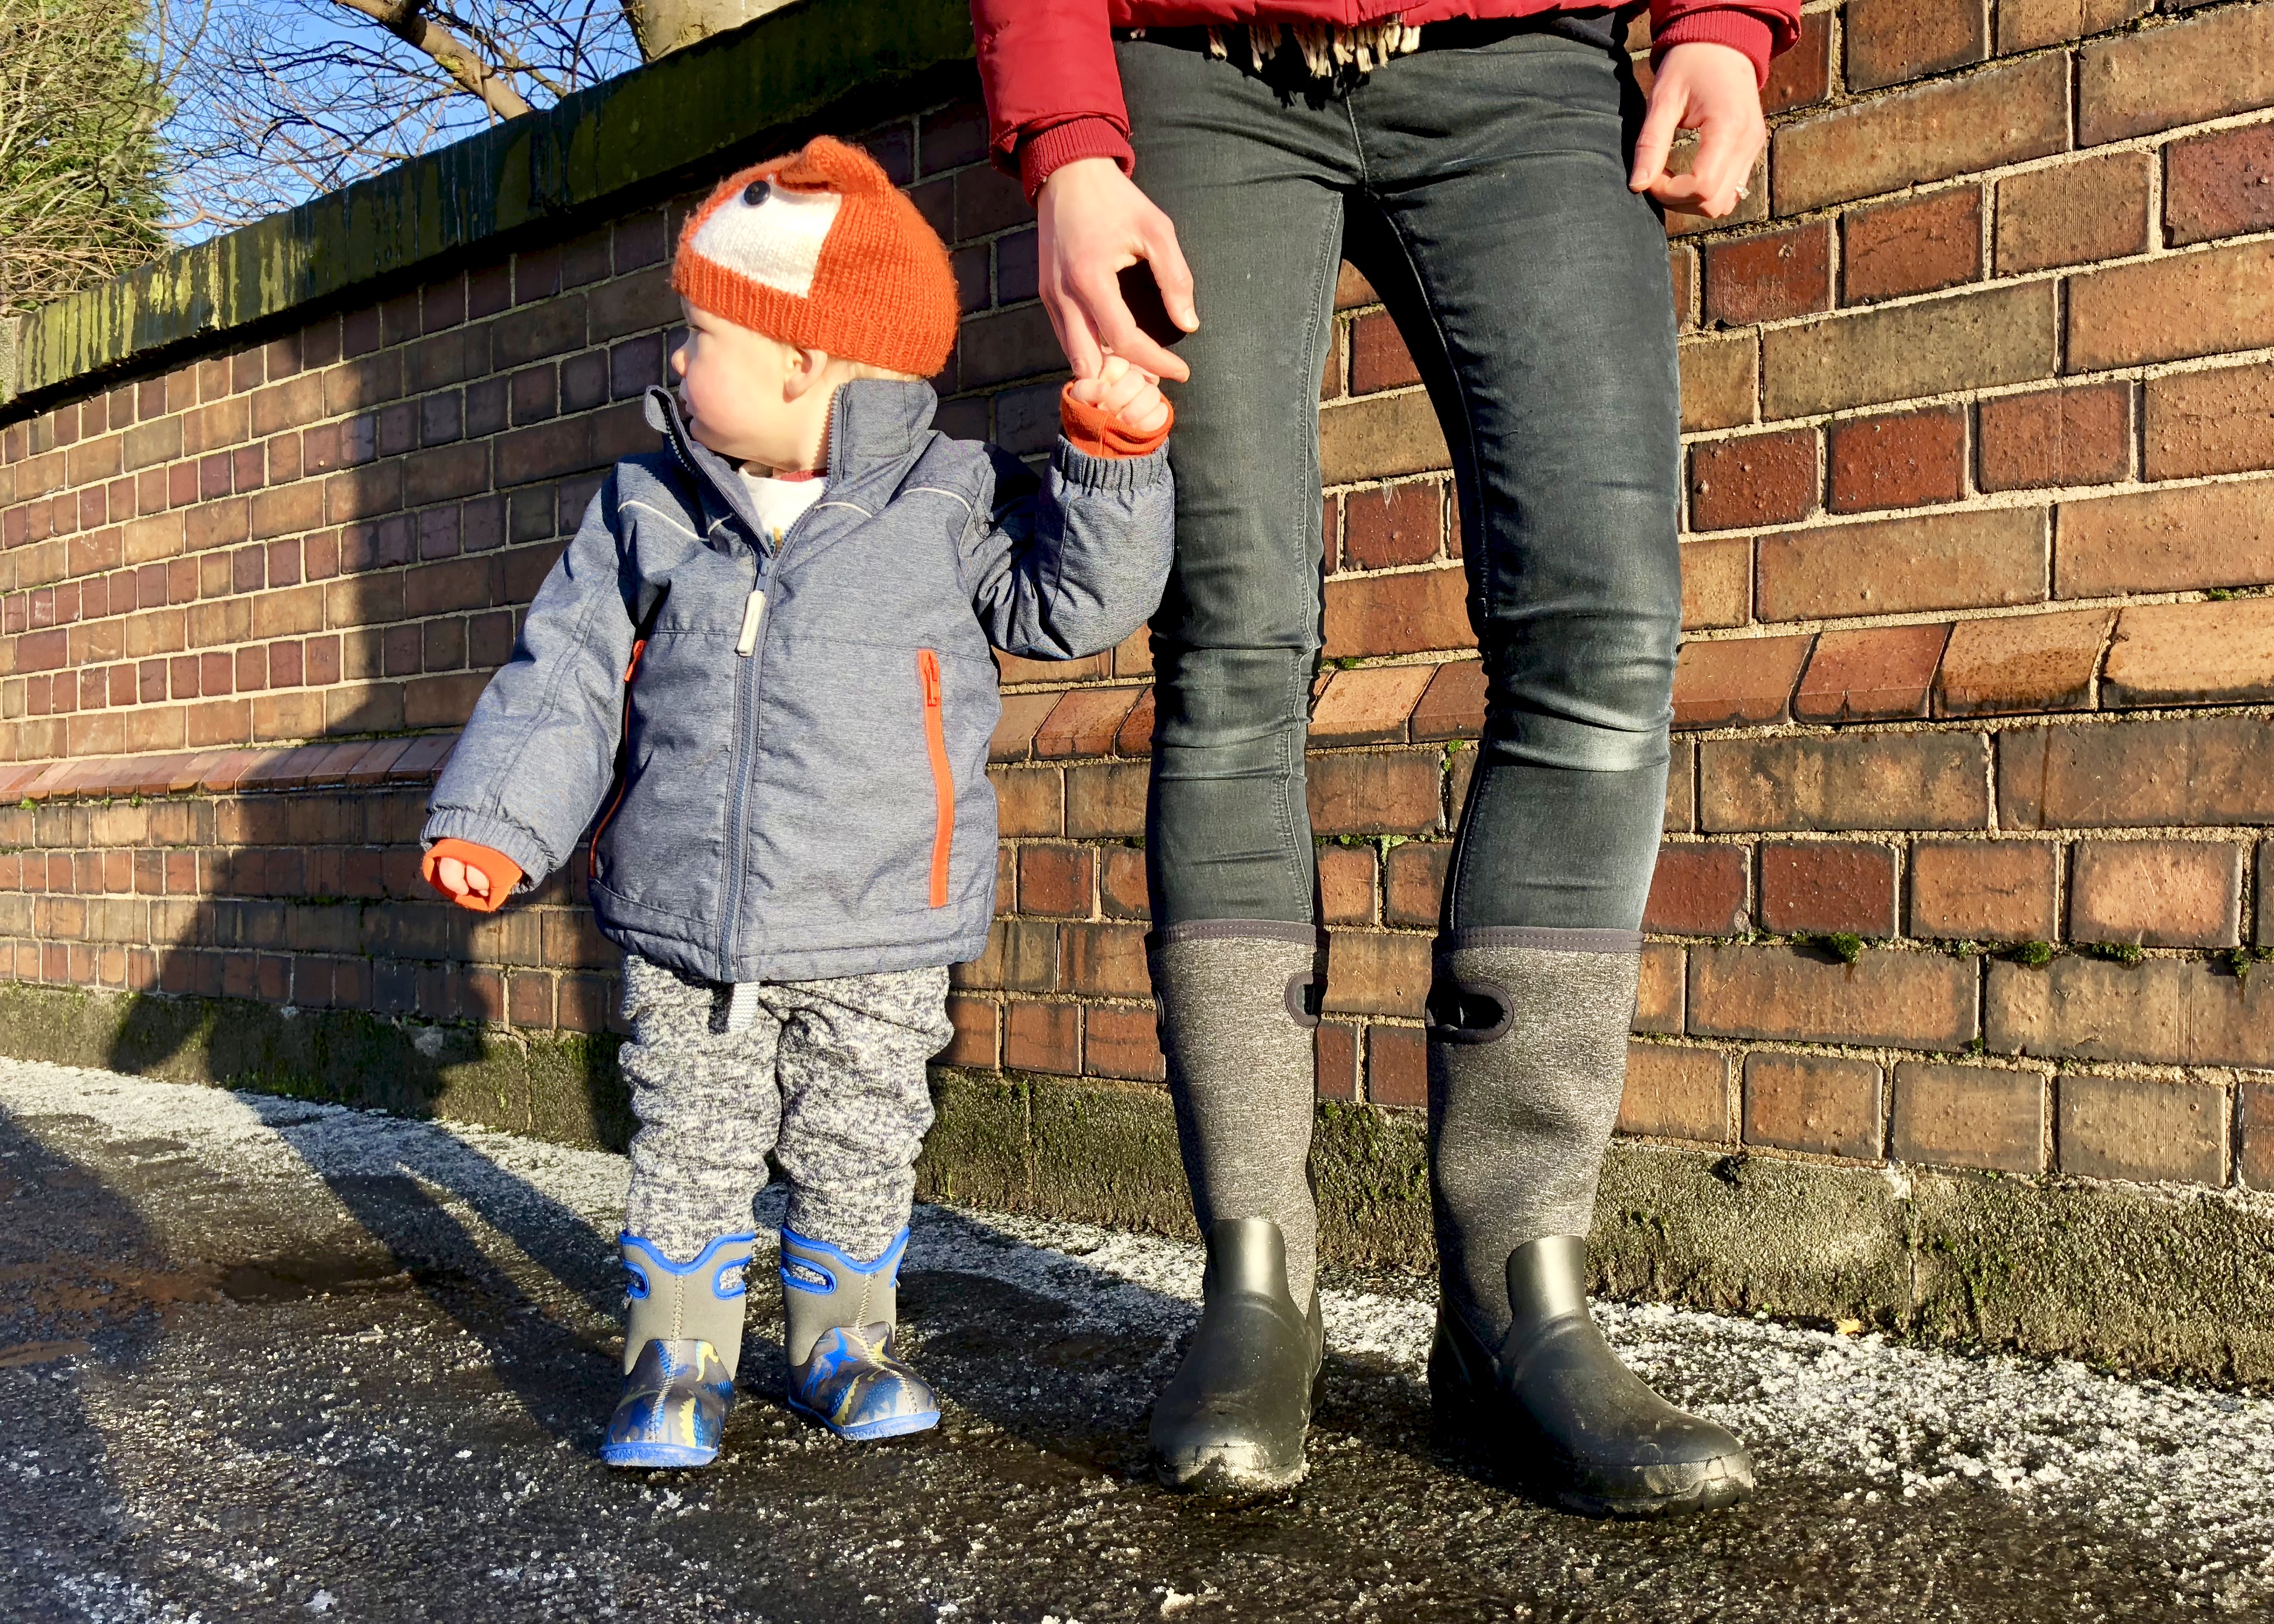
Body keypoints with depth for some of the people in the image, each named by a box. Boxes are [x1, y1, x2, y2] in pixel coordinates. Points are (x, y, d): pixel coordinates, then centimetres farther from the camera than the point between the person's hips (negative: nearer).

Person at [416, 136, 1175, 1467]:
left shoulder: (952, 501, -4)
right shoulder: (647, 509, 2)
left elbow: (1076, 603, -4)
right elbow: (569, 672, 4)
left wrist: (1114, 458, -16)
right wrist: (497, 823, -4)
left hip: (878, 932, -1)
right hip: (684, 923, 2)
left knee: (860, 1150, 11)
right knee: (691, 1147, 9)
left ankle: (844, 1345, 31)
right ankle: (681, 1362, 25)